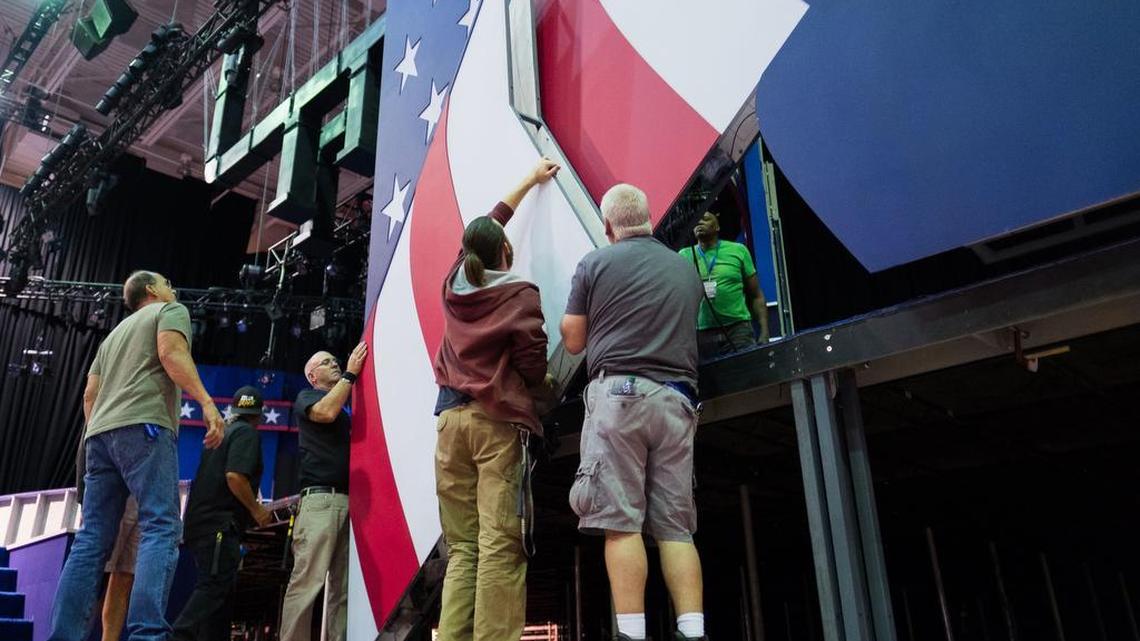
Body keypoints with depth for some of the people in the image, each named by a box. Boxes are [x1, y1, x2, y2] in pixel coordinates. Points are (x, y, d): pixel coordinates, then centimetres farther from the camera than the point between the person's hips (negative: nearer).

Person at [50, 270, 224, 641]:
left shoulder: (117, 332, 34)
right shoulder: (171, 310, 11)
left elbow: (90, 394, 27)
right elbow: (171, 352, -10)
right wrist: (206, 402, -18)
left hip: (100, 432, 8)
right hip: (143, 426, -8)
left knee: (92, 539, 4)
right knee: (161, 528, -15)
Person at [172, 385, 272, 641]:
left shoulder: (222, 432, 21)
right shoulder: (247, 432, -5)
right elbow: (234, 476, -20)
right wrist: (256, 509, -10)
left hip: (200, 522, 9)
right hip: (219, 525, -9)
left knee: (218, 590, 11)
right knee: (213, 588, -14)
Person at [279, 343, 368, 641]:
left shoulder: (346, 409, 28)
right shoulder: (306, 397, 12)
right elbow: (326, 412, -11)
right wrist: (350, 374, -4)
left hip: (349, 501, 6)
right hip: (320, 497, -6)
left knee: (344, 586, 0)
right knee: (307, 580, -13)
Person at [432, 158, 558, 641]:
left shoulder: (454, 284, 15)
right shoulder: (519, 293, -2)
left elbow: (487, 226, 30)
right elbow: (532, 361, -10)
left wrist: (530, 181, 40)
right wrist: (535, 385, 15)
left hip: (450, 417, 6)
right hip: (497, 420, -5)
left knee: (461, 549, 5)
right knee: (500, 546, -9)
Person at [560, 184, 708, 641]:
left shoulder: (596, 263, 4)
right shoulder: (686, 269, 16)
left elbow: (573, 342, 7)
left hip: (619, 393, -4)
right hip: (676, 399, 4)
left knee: (620, 521, -5)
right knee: (676, 525, 5)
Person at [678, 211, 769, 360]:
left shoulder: (738, 250, 6)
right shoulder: (684, 256, 6)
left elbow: (756, 296, 7)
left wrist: (764, 331, -1)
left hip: (738, 329, 0)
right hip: (701, 333, 0)